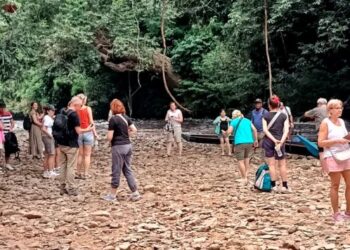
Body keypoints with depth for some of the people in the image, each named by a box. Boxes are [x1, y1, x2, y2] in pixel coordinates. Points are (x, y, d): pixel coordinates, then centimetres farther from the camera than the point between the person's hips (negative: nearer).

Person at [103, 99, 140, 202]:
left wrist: (109, 138, 7)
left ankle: (112, 195, 13)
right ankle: (135, 193, 13)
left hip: (118, 147, -7)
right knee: (128, 170, 14)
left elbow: (109, 137, -14)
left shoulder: (113, 119, -13)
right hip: (128, 145, 7)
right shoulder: (126, 117, 8)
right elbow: (134, 130, 8)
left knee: (116, 171, 2)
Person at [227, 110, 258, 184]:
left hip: (239, 142, -4)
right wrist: (256, 140, 14)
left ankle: (244, 179, 2)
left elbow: (229, 132, -6)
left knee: (241, 161, 2)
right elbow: (255, 130, 8)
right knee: (246, 160, 19)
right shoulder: (247, 120, 16)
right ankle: (246, 175, 14)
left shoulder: (234, 121, 4)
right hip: (249, 142, 5)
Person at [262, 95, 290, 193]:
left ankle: (274, 186, 3)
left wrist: (274, 140, -13)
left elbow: (265, 130, -9)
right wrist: (281, 141, -15)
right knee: (282, 164, 7)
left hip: (268, 141, 0)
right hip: (280, 141, 0)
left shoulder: (266, 116, 2)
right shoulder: (283, 116, 4)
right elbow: (286, 130, -8)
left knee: (271, 164, 3)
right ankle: (284, 186, 6)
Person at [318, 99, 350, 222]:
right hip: (333, 157, -6)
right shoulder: (325, 123, -6)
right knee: (335, 185, -1)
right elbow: (320, 143, -12)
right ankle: (336, 213, 8)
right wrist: (337, 140, -19)